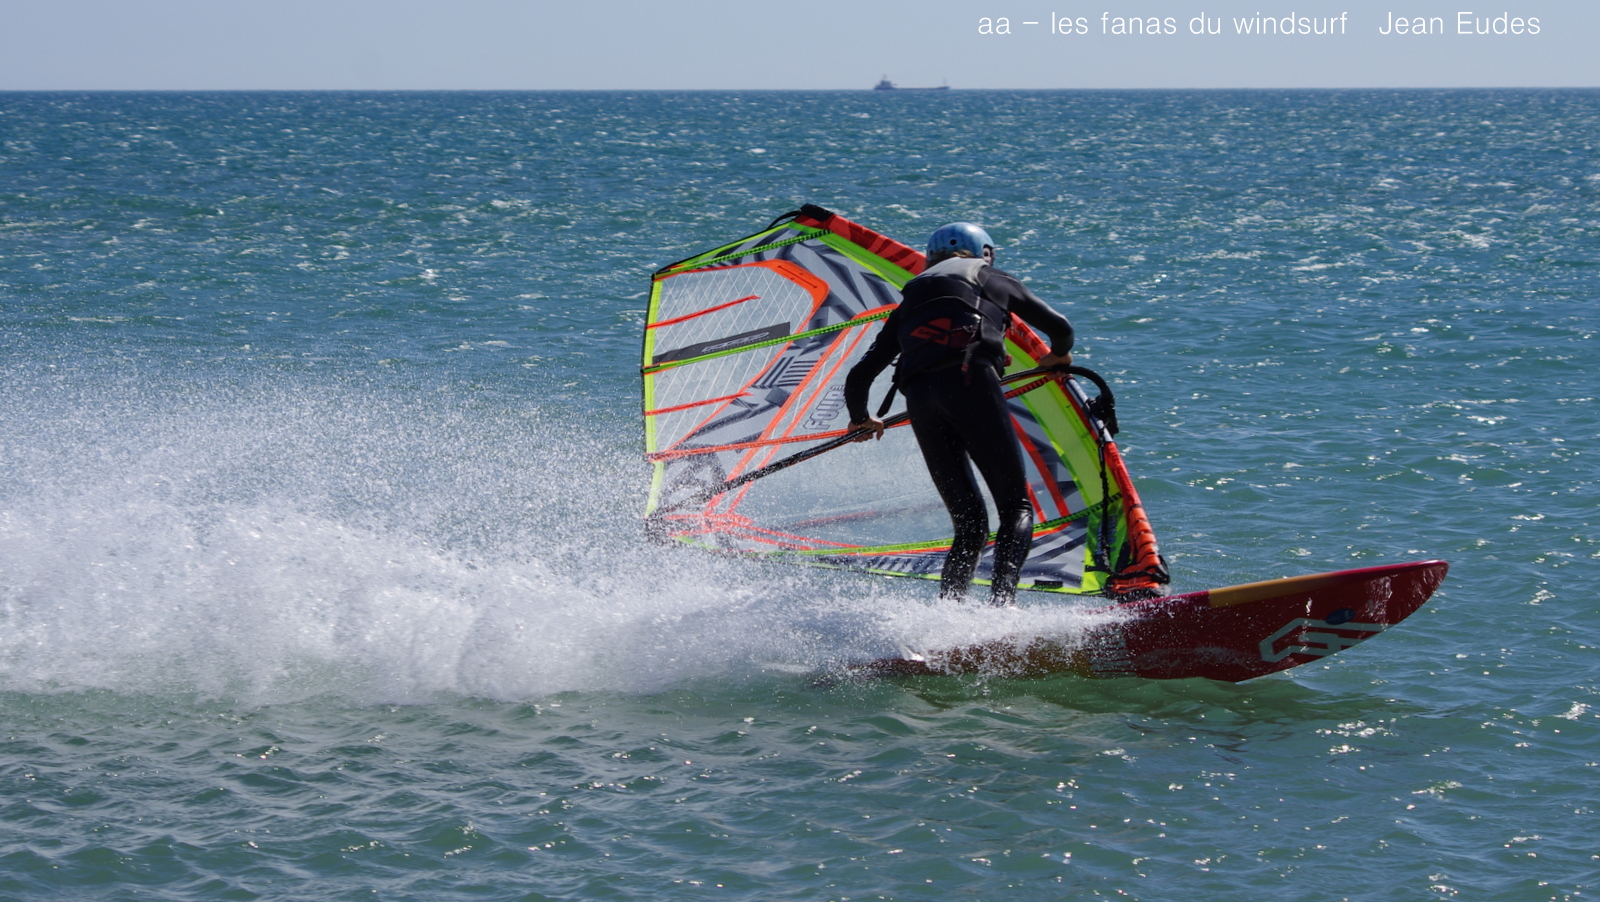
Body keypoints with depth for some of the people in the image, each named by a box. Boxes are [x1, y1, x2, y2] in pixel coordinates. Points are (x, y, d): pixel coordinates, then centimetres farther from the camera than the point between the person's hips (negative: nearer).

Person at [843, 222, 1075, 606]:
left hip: (919, 398, 4)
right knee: (1016, 507, -2)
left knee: (969, 525, 11)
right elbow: (1059, 328, 29)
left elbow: (859, 377, 30)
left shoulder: (911, 301, 33)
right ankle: (1002, 603, -25)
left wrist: (861, 419, 49)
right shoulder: (994, 280, 26)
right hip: (971, 382, -4)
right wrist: (1058, 356, 52)